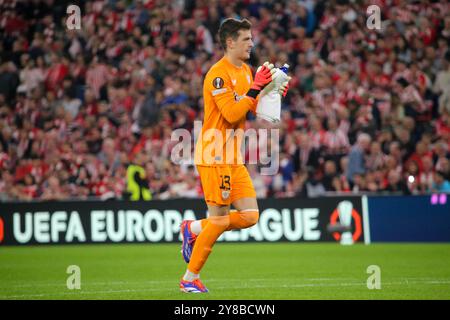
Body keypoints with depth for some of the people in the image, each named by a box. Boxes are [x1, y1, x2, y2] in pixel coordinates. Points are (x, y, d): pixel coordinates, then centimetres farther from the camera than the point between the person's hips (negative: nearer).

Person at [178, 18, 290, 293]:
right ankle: (190, 279, 7)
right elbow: (231, 114, -22)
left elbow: (254, 108, 22)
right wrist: (255, 88, -23)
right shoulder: (218, 74, -15)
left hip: (234, 159, 9)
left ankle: (193, 229, 20)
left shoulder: (246, 71, 13)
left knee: (250, 216, 3)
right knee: (220, 220, -6)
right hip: (215, 157, -9)